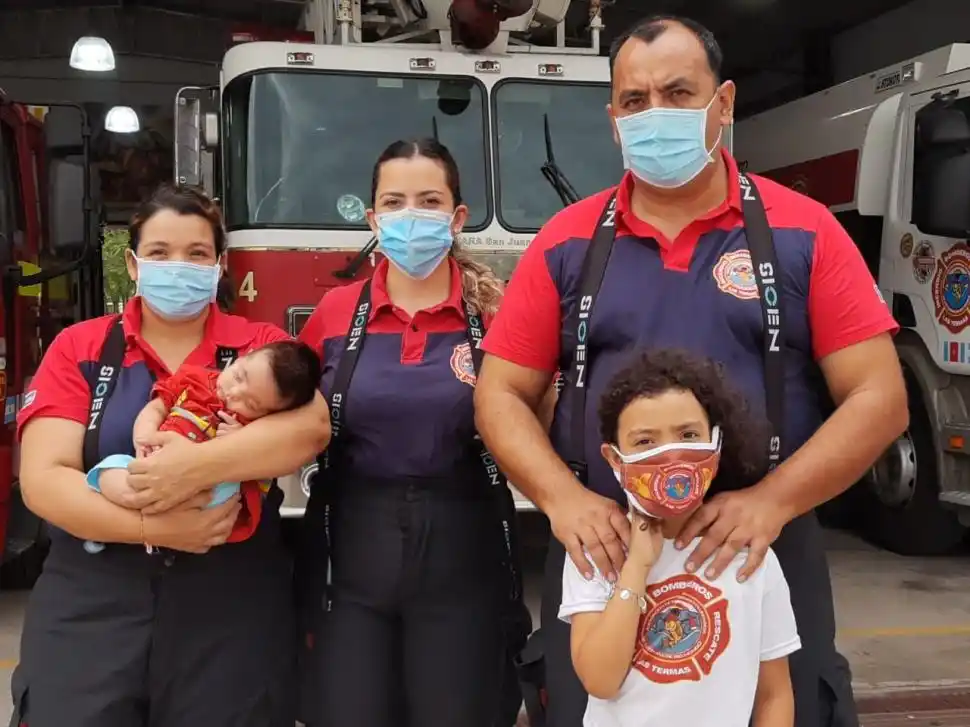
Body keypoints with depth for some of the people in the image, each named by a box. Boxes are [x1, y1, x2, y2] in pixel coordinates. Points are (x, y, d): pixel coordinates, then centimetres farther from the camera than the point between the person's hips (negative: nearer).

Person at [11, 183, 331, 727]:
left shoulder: (260, 345, 2)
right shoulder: (78, 349, 3)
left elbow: (312, 426, -17)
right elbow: (43, 477, -7)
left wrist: (201, 464, -30)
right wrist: (152, 526, -21)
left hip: (234, 611, 0)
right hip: (90, 611, 0)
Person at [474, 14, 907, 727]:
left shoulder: (803, 232, -1)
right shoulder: (566, 242, 3)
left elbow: (878, 397, -4)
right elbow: (502, 393, 3)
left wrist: (772, 500, -17)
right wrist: (563, 497, -14)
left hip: (763, 562, -1)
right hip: (603, 560, 1)